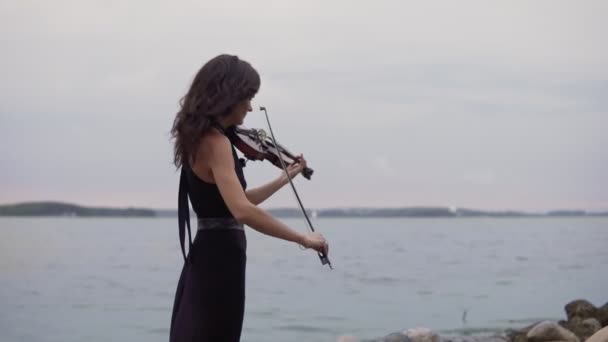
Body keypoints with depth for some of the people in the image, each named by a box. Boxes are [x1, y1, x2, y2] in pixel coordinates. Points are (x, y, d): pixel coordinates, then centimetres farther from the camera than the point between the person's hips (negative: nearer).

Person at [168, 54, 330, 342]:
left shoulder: (202, 137, 12)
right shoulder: (215, 142, -18)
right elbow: (242, 211, -31)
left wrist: (284, 178, 22)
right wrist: (302, 238, -26)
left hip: (207, 258, 10)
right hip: (220, 260, -10)